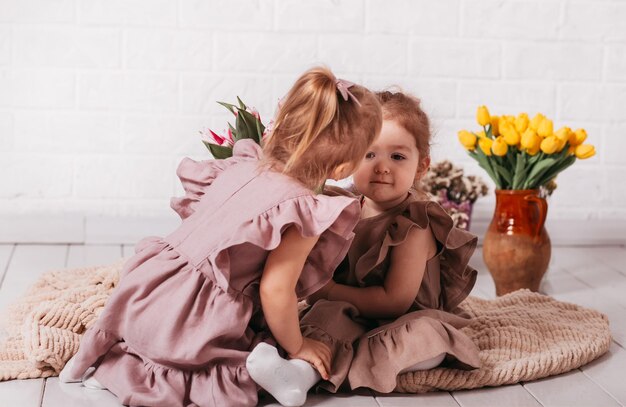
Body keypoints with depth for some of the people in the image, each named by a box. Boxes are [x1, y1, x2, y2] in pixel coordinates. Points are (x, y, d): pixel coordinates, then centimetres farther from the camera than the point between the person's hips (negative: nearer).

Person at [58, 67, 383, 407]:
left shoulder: (243, 165, 6)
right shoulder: (307, 212, -16)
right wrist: (297, 347, -1)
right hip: (182, 324, -8)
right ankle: (111, 369, -5)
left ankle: (109, 355, 13)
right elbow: (275, 290, -18)